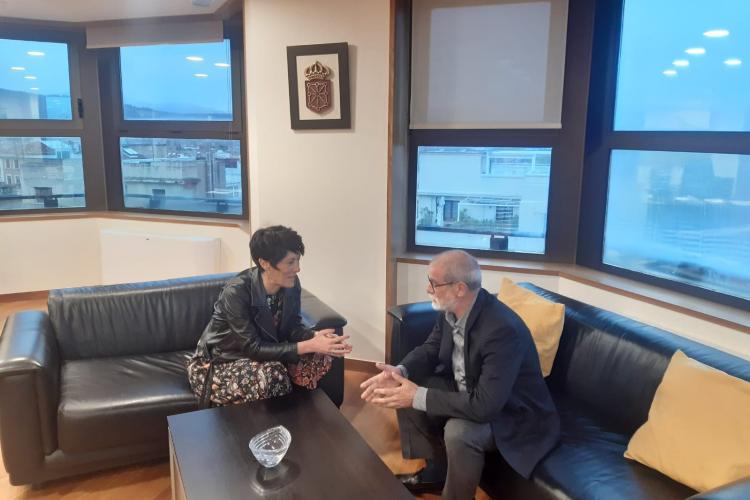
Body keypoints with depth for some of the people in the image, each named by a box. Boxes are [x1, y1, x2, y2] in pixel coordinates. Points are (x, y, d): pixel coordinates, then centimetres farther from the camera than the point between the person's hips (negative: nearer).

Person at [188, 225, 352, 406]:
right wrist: (310, 345, -36)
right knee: (272, 374, -35)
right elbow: (253, 349, -31)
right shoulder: (236, 292, -32)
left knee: (320, 359, -16)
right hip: (218, 363, -6)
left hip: (263, 352, 6)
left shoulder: (291, 284, -13)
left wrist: (316, 336, -26)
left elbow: (291, 328, -2)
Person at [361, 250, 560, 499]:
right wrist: (399, 372, -19)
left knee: (458, 432, -33)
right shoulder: (451, 310, -11)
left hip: (512, 413, -8)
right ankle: (436, 470, 17)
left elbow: (485, 406, -38)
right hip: (468, 390, 8)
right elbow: (430, 349, 4)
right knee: (405, 390, 0)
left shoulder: (503, 330, -36)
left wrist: (418, 397, -34)